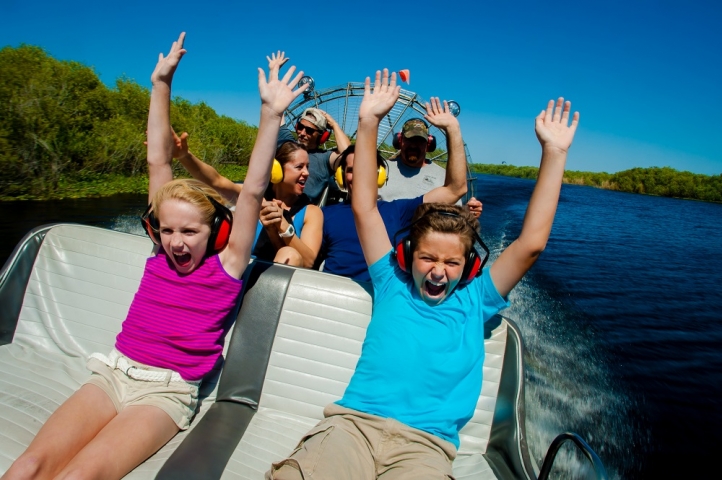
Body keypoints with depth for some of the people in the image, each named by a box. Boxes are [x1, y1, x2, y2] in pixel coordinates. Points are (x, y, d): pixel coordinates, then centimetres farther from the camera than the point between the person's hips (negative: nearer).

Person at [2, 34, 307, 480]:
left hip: (168, 391, -3)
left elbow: (253, 190, -15)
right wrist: (161, 86, 8)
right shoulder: (161, 253, 4)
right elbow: (158, 161, 5)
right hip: (114, 372, 4)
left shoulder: (225, 266, -5)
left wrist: (271, 115, -21)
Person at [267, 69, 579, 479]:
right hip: (353, 422, -1)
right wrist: (369, 124, 7)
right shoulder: (393, 284, 13)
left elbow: (531, 244, 5)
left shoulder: (475, 300, 13)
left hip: (425, 445, 1)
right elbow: (364, 207, 11)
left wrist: (554, 153, 2)